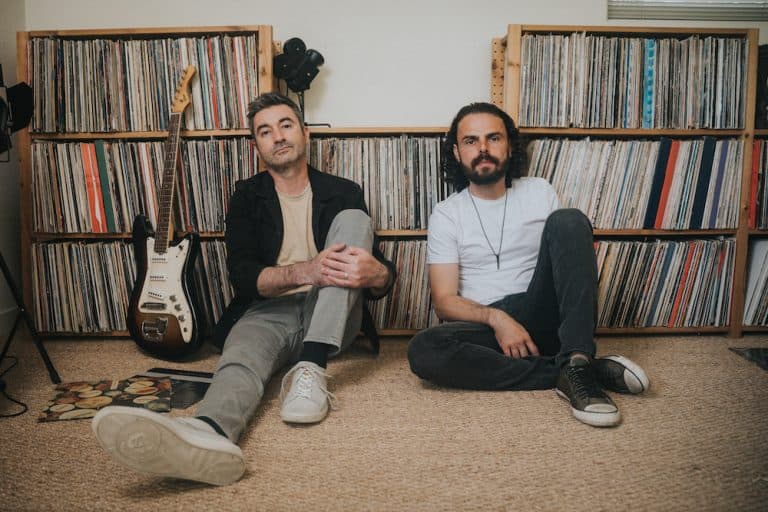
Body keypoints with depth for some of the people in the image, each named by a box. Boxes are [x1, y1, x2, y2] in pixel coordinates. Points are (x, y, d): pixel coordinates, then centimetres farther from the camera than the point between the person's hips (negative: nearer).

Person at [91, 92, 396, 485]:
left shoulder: (342, 193, 10)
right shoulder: (247, 197, 11)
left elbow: (385, 277, 4)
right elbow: (242, 273, -5)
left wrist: (373, 273, -24)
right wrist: (307, 270, -25)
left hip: (331, 319, 1)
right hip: (269, 312, 0)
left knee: (353, 219, -19)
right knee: (242, 353, -35)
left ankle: (311, 367, -33)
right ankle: (208, 433, -71)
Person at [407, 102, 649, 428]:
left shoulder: (540, 192, 11)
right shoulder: (446, 215, 4)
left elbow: (573, 255, 8)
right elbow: (444, 301, -3)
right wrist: (496, 318, -22)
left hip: (542, 315, 1)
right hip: (484, 324, -1)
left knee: (568, 221, -20)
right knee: (423, 350, -33)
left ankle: (576, 360, -33)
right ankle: (565, 373, -27)